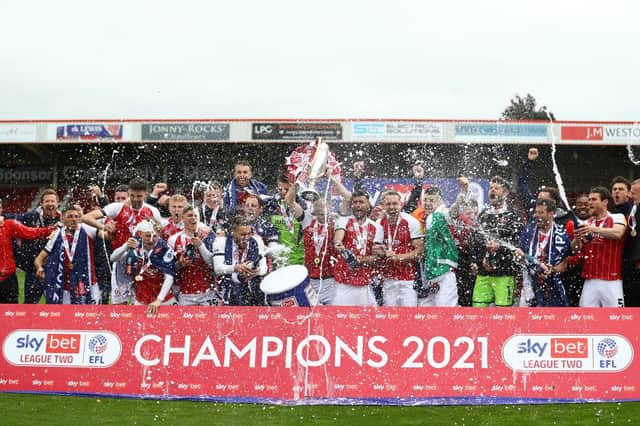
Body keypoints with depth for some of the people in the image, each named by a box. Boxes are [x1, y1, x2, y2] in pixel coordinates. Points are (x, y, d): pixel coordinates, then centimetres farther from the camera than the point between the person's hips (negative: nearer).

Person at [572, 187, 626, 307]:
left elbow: (617, 233, -20)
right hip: (589, 280, 5)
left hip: (611, 280, -5)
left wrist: (594, 229, -31)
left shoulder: (617, 217, 1)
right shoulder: (586, 224, 18)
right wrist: (576, 238, -9)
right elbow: (575, 248, 13)